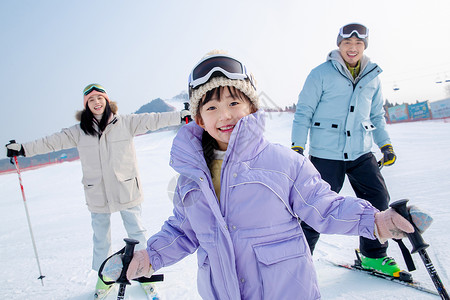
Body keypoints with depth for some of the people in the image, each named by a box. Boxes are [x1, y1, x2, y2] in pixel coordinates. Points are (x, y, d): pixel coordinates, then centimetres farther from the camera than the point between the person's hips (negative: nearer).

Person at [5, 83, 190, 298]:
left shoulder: (125, 123, -4)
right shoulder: (79, 132, 1)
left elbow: (151, 120, -7)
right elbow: (52, 142, 5)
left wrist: (181, 115, -12)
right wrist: (23, 149, 2)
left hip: (126, 190, -2)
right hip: (97, 195, 2)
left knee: (136, 233, 10)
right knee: (100, 238, 17)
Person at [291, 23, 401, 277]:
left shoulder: (372, 77, 11)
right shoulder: (321, 74, -4)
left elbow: (377, 115, 21)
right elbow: (304, 112, -4)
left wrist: (386, 144, 14)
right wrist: (298, 146, -10)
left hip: (361, 152, 5)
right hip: (326, 153, -5)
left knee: (378, 199, 6)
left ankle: (374, 256, 26)